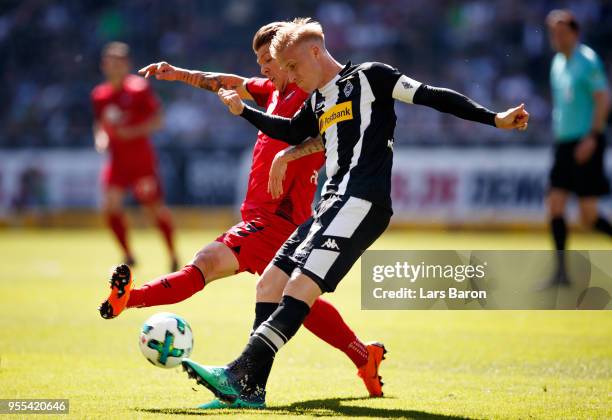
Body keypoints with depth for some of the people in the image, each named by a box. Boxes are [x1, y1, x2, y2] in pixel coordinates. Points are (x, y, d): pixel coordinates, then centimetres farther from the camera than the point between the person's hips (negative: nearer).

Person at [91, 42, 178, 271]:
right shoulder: (99, 95, 6)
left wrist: (133, 131, -21)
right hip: (117, 160, 4)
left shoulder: (139, 88, -9)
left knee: (155, 208, -5)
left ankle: (173, 255, 11)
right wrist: (101, 136, -4)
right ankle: (127, 256, 5)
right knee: (110, 206, -10)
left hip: (142, 159, -4)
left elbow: (158, 120, -10)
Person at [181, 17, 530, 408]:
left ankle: (240, 376, -33)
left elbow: (432, 97, -2)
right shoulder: (318, 101, 23)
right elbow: (292, 132, 41)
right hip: (331, 205, 9)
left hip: (361, 202, -9)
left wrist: (493, 118, -9)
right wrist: (243, 111, 33)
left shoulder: (368, 77, 1)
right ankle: (249, 389, 3)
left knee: (301, 285, -22)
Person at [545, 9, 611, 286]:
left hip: (586, 144, -7)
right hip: (563, 143, 8)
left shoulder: (587, 61, -9)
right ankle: (561, 272, 2)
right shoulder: (557, 63, 14)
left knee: (588, 216, -8)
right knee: (555, 207, -1)